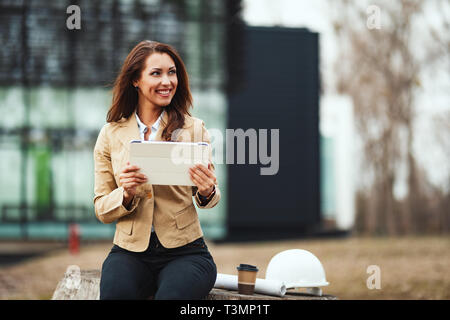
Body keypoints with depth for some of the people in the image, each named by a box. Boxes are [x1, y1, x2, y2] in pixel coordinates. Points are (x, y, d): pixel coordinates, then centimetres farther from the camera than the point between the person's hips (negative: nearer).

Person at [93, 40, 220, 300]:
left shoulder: (194, 129, 5)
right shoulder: (110, 135, 6)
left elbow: (211, 197, 12)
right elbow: (101, 210, 7)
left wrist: (208, 191, -12)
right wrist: (126, 194, -15)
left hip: (184, 249, 0)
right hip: (130, 251, 1)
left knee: (172, 295, -32)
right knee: (115, 293, -31)